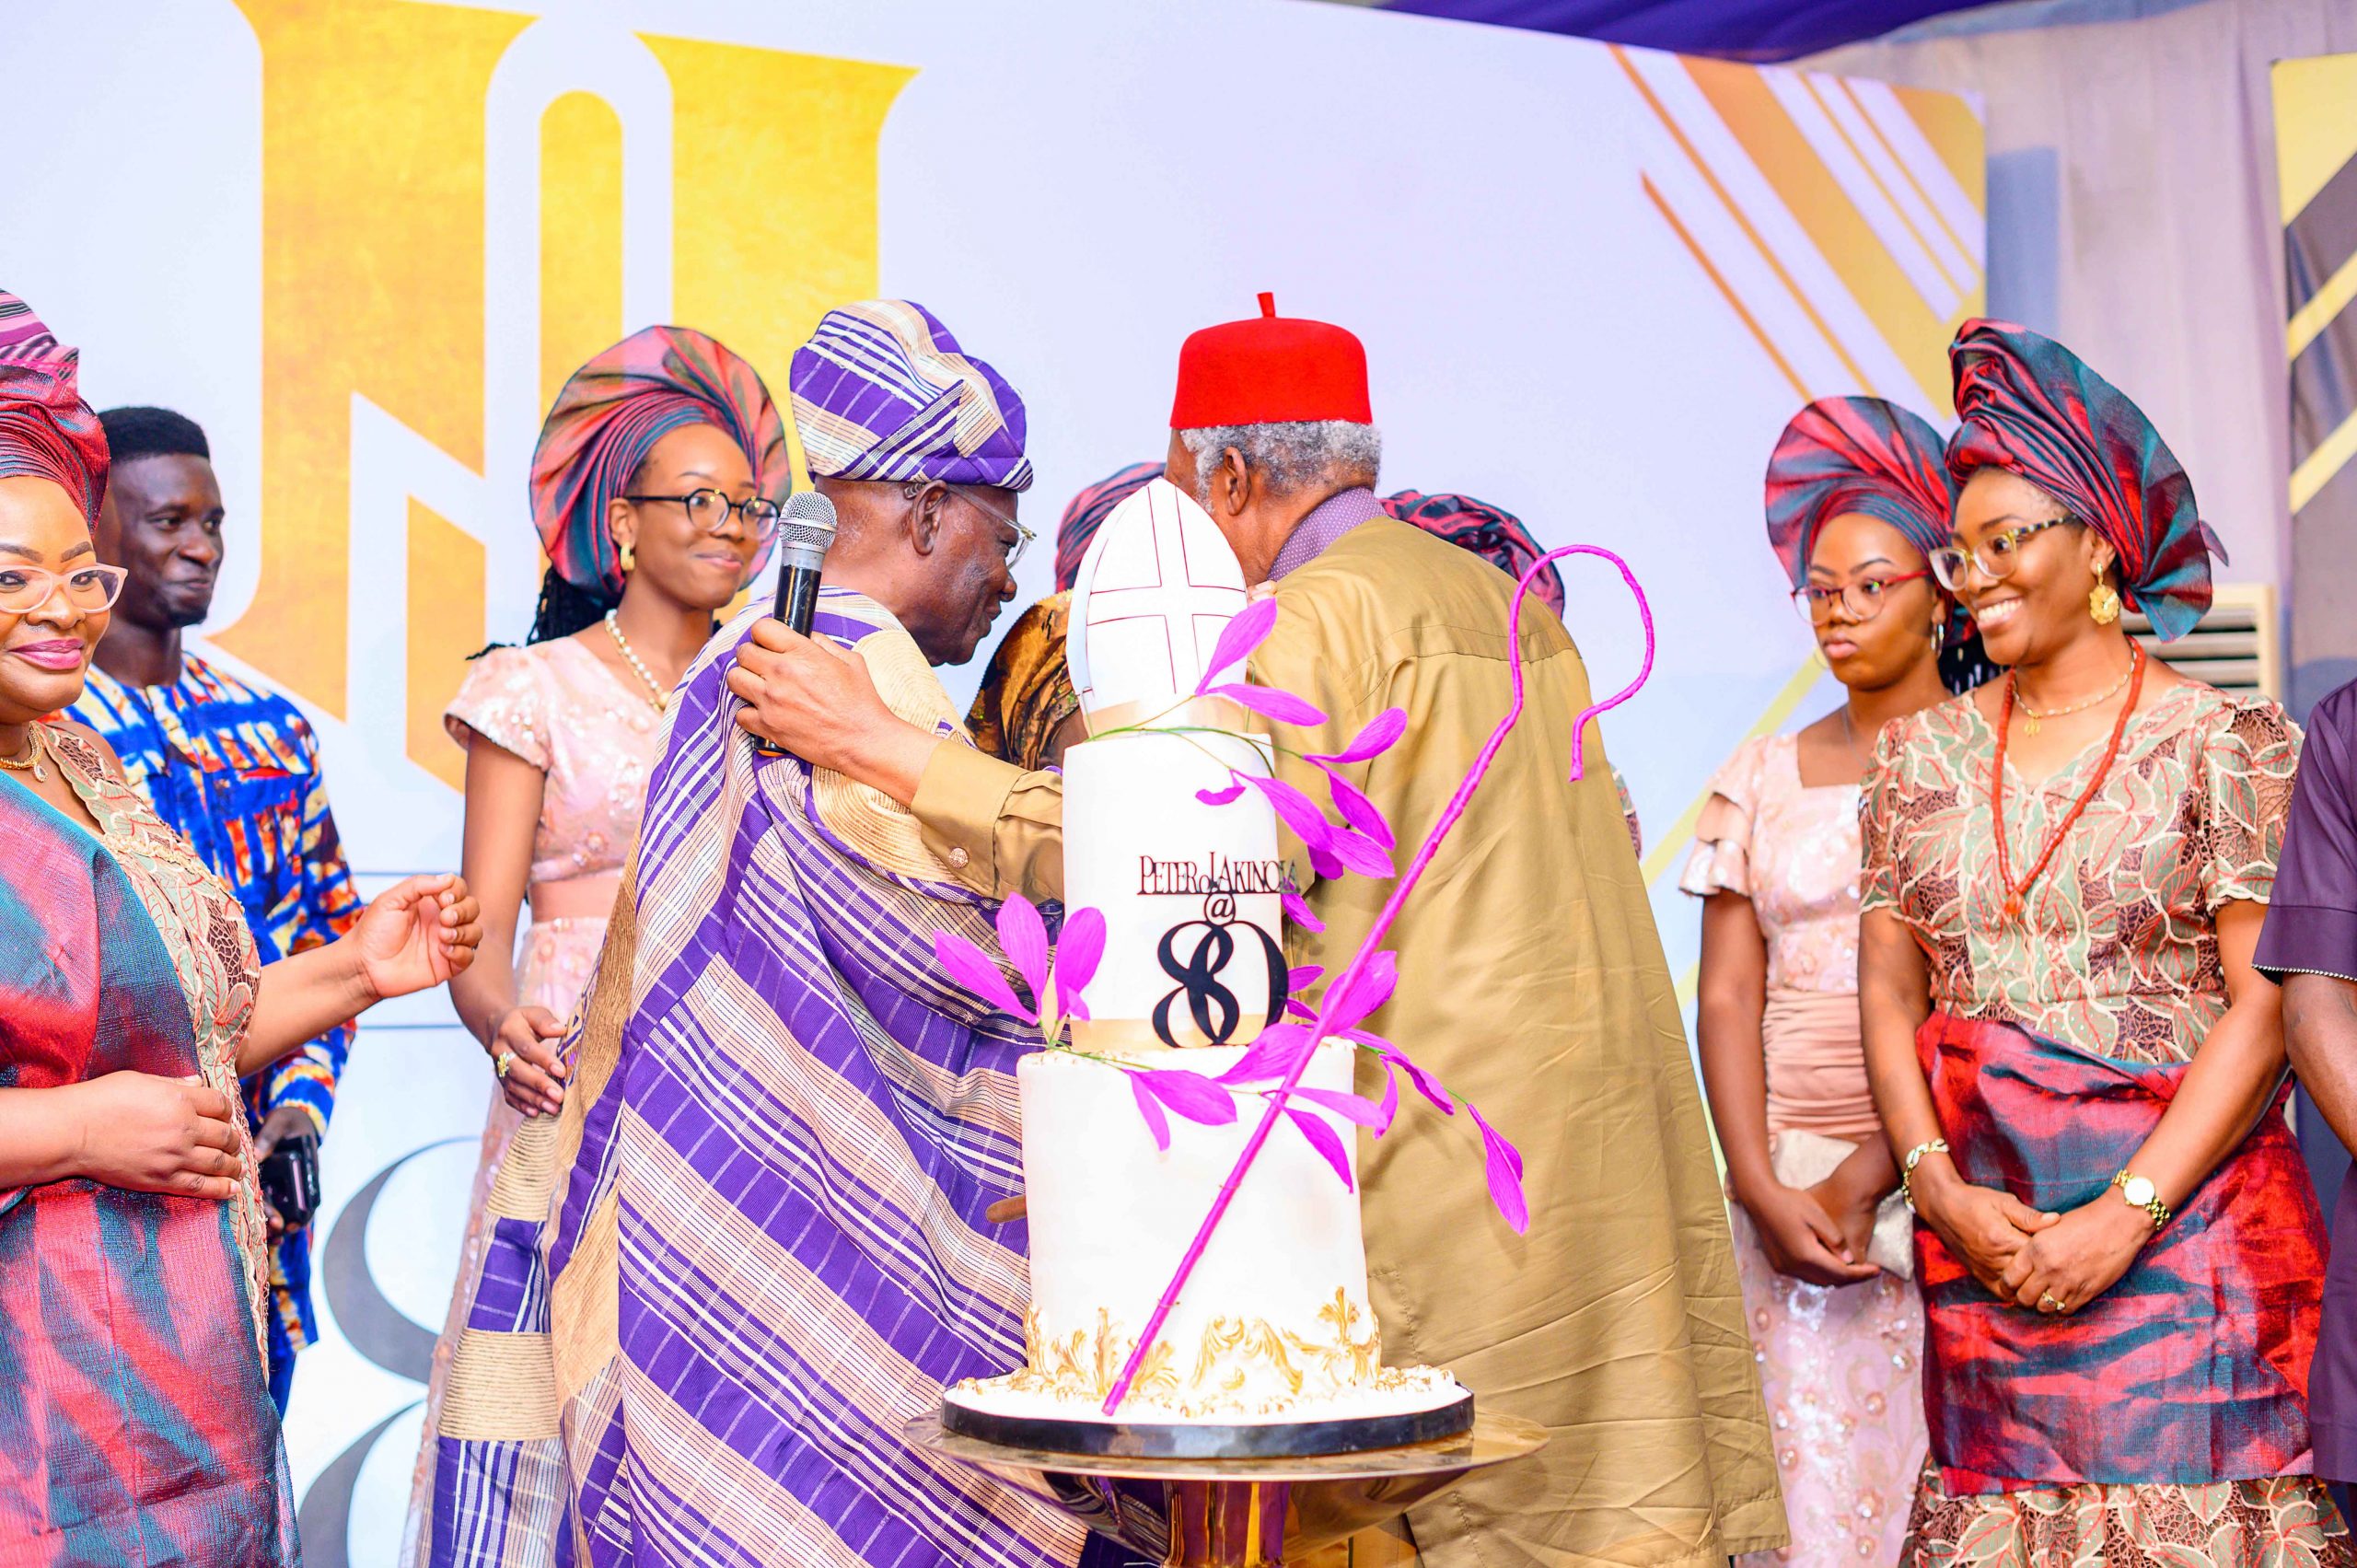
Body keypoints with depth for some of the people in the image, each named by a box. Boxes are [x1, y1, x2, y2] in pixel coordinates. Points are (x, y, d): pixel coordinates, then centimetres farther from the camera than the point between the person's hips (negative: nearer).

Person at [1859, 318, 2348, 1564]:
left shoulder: (2222, 742, -2)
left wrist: (2126, 1215, -15)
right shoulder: (1923, 754, 11)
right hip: (1981, 1240, 4)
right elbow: (1889, 994, 8)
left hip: (2187, 1217, -3)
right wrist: (1940, 1187, -6)